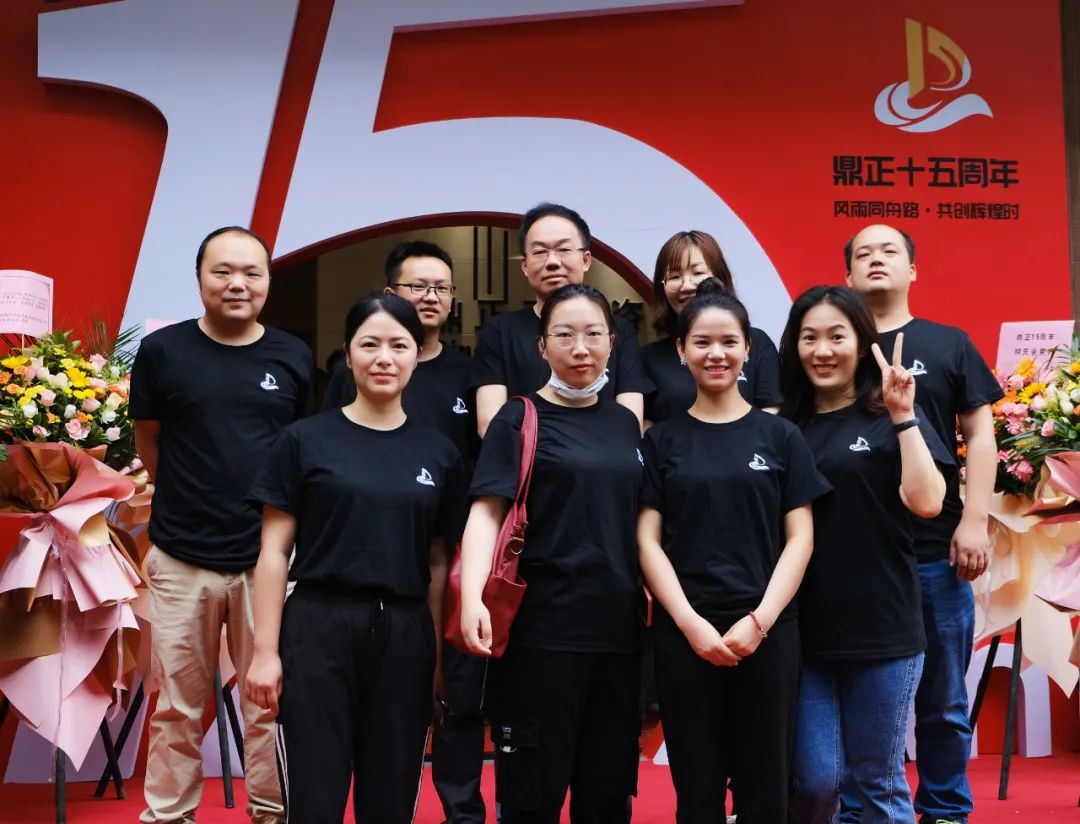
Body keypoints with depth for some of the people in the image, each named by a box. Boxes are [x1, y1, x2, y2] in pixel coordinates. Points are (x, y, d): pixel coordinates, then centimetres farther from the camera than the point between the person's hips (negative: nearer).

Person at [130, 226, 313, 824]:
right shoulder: (162, 350, -2)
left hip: (268, 559, 1)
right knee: (178, 707, 9)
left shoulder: (294, 358, 3)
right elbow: (148, 440, 10)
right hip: (181, 560, -1)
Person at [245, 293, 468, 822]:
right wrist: (265, 651, -6)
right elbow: (275, 553, -1)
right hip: (319, 630, -3)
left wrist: (440, 655, 7)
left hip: (404, 638, 3)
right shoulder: (306, 440, 1)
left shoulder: (439, 454, 8)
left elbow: (437, 564, 11)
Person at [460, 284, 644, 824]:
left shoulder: (624, 423, 13)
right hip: (541, 631, -5)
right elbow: (486, 512, -12)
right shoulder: (519, 420, -2)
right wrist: (472, 596, -27)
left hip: (619, 630, 5)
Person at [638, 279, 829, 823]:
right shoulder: (662, 440, 6)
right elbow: (648, 540, 1)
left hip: (767, 633, 0)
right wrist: (690, 623, -10)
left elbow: (799, 538, 2)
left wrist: (760, 619, -10)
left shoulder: (780, 436, 6)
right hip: (683, 634, 0)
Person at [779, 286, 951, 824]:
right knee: (812, 780, 1)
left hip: (881, 630, -2)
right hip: (803, 631, 2)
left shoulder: (889, 419, 0)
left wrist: (903, 417, -18)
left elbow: (926, 502, -15)